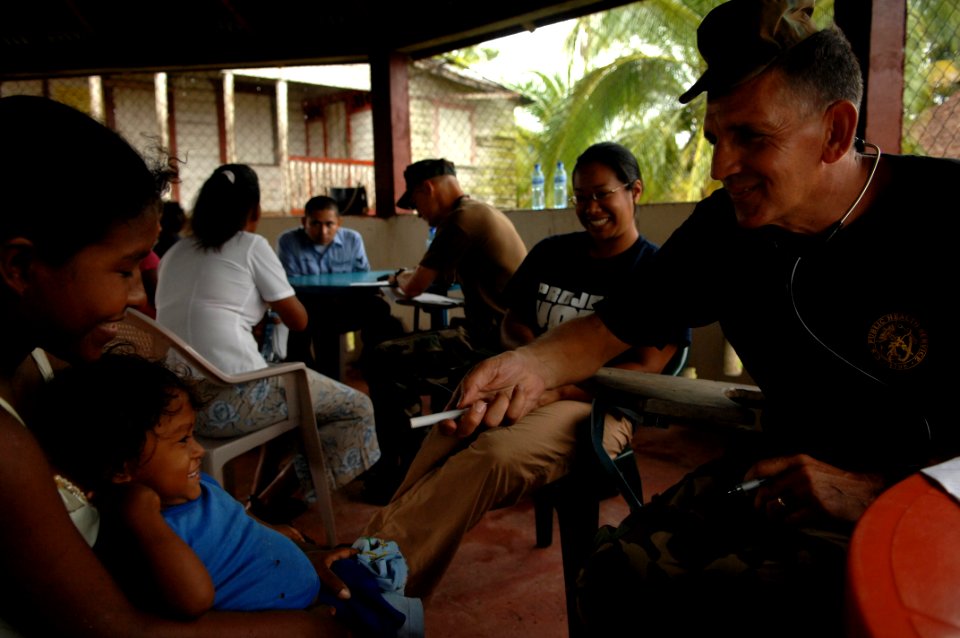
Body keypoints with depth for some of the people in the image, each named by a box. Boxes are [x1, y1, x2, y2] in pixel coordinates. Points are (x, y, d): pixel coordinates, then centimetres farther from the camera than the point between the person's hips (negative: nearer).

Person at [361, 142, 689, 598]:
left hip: (597, 408, -5)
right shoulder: (551, 253, 18)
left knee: (497, 455, -36)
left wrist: (558, 388, -15)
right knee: (439, 452, -27)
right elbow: (512, 321, 24)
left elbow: (642, 373, -6)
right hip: (524, 393, 5)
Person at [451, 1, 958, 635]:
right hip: (785, 471, 5)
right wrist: (530, 364, -19)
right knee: (616, 577, -14)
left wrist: (878, 493, -26)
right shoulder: (725, 226, -3)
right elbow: (608, 328, 2)